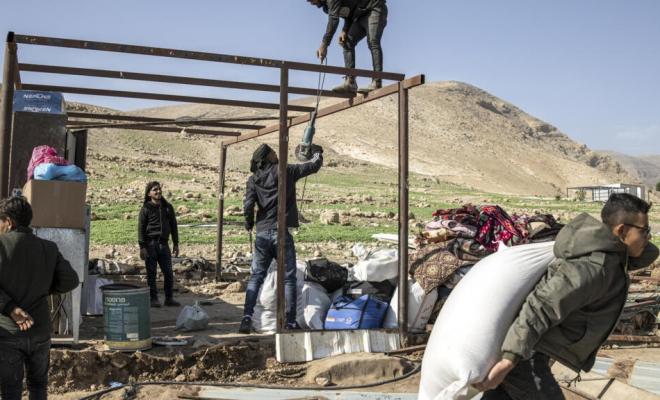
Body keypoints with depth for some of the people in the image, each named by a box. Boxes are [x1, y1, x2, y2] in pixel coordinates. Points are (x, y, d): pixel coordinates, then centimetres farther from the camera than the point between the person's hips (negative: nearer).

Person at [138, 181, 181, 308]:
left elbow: (173, 226, 15)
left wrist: (176, 244, 12)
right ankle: (153, 298, 9)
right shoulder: (146, 209, -2)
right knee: (151, 273, 2)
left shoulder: (168, 207, 10)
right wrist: (142, 247, -10)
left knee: (168, 272, 3)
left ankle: (169, 298, 12)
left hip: (164, 244, 3)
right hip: (150, 244, -3)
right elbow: (141, 228, -4)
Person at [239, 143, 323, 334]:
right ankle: (291, 322, 5)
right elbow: (314, 166, 4)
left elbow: (248, 206, -4)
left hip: (262, 234, 3)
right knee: (289, 278, 4)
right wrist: (317, 152, 25)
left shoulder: (254, 179, 4)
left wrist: (249, 223, 15)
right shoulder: (286, 171, -2)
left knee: (256, 277, 10)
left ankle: (247, 318, 0)